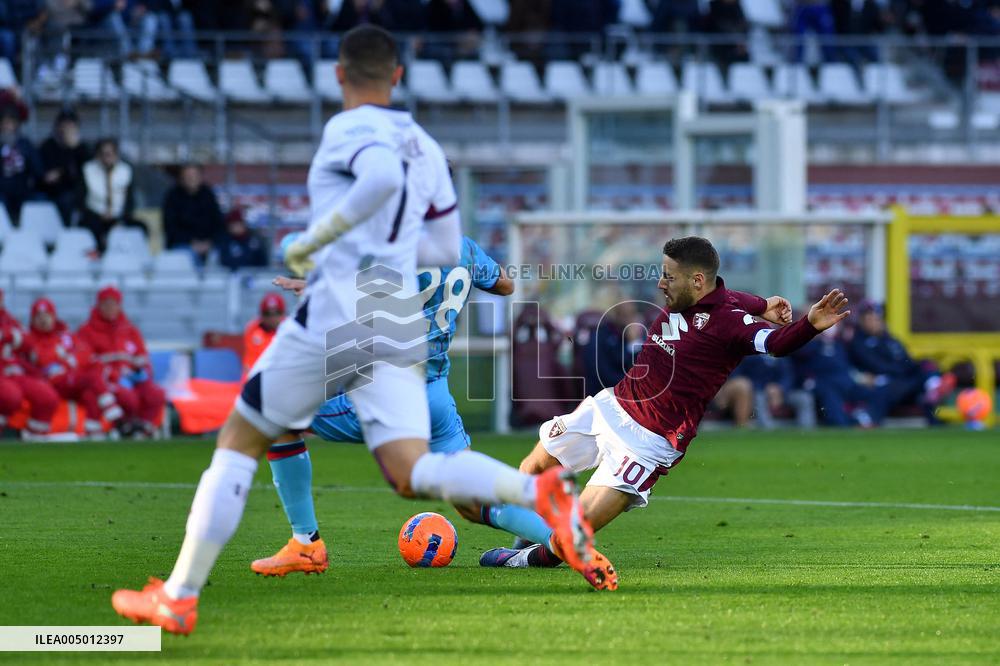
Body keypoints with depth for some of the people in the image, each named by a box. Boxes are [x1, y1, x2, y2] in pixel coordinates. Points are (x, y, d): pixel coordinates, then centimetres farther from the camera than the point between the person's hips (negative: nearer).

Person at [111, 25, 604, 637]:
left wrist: (314, 240, -19)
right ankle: (542, 491, -32)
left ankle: (179, 597, 9)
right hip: (401, 325, 6)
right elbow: (446, 249, 24)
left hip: (337, 314, -6)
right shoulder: (426, 147, 17)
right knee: (413, 473, -6)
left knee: (239, 442, 9)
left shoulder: (349, 130, -5)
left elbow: (382, 176, -29)